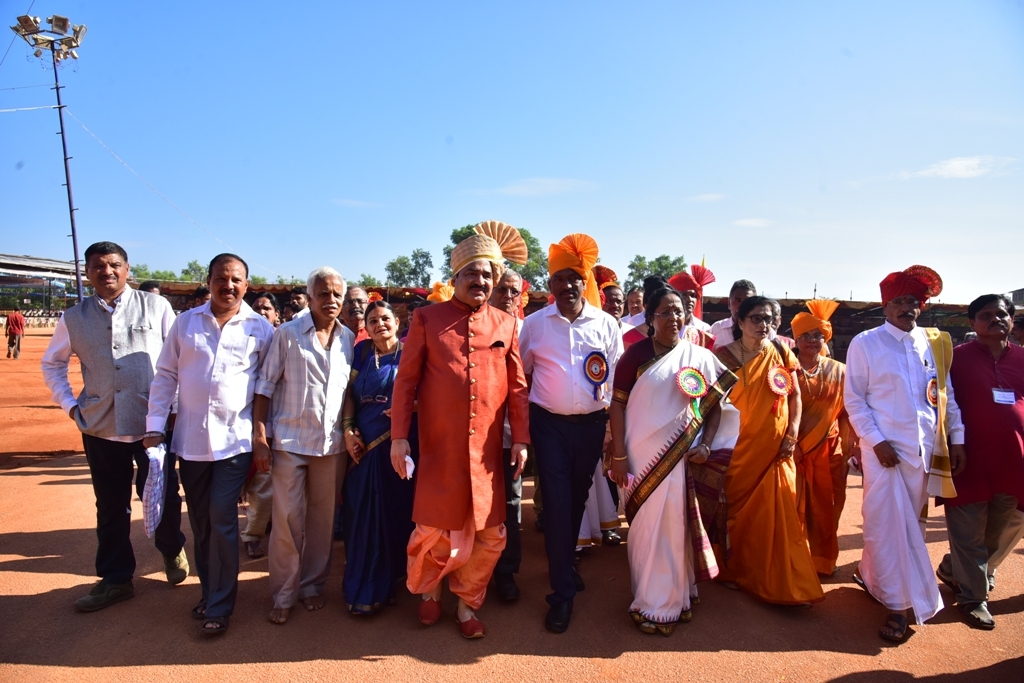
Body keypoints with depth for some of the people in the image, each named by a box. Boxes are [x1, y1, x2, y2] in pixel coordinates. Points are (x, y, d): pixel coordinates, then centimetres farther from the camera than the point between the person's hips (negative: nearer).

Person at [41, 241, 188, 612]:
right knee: (110, 505, 13)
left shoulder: (155, 307, -3)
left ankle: (172, 550, 37)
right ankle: (115, 578, 28)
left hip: (155, 422, -2)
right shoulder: (74, 318, 5)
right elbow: (52, 363, 18)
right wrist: (68, 403, 7)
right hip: (101, 426, 3)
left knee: (162, 495, 9)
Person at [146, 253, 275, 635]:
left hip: (235, 439, -3)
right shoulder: (185, 322, 5)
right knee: (200, 522, 13)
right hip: (190, 438, 3)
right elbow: (165, 375, 7)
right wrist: (154, 427, 2)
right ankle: (209, 591, 31)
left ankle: (219, 607, 11)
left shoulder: (260, 328, -1)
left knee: (222, 519, -4)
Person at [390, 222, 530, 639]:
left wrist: (520, 439, 3)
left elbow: (517, 386, 7)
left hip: (486, 450, 3)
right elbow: (406, 379, -1)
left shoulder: (506, 325, 7)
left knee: (490, 535, 9)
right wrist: (399, 436, -6)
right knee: (433, 530, 8)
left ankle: (467, 604, 33)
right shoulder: (427, 319, 0)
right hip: (438, 449, -2)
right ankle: (427, 590, 38)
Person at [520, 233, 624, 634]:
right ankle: (563, 592, 8)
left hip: (591, 424, 2)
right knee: (556, 502, -3)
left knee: (578, 499, 15)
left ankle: (563, 564, 39)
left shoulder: (606, 324, 0)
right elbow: (520, 375, 4)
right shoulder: (534, 324, -1)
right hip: (549, 424, -2)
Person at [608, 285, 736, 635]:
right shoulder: (635, 354, -3)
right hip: (642, 455, -2)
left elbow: (714, 405, 8)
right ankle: (650, 602, 24)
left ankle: (672, 600, 30)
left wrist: (706, 445, -5)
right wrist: (618, 455, -10)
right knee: (646, 526, 8)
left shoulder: (700, 357, 3)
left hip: (682, 456, 2)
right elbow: (617, 403, -5)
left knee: (676, 525, 11)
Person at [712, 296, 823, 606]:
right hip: (738, 447, -2)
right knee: (736, 508, 9)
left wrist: (793, 433, -3)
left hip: (775, 448, 2)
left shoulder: (781, 353, 4)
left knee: (778, 513, 4)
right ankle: (733, 567, 29)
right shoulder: (725, 356, -5)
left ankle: (782, 580, 19)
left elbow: (794, 396, 7)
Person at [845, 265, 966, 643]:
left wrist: (957, 438, 6)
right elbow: (854, 399, -5)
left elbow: (947, 395, 12)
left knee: (911, 522, 13)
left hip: (925, 449, 5)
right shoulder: (865, 343, -3)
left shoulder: (936, 343, 9)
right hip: (884, 448, -4)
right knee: (888, 522, -3)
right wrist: (876, 441, -12)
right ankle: (900, 604, 7)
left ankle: (870, 573, 32)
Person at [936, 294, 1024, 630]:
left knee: (993, 534, 17)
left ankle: (951, 570, 37)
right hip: (971, 460, -5)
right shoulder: (958, 357, -5)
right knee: (969, 535, 3)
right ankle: (973, 597, 18)